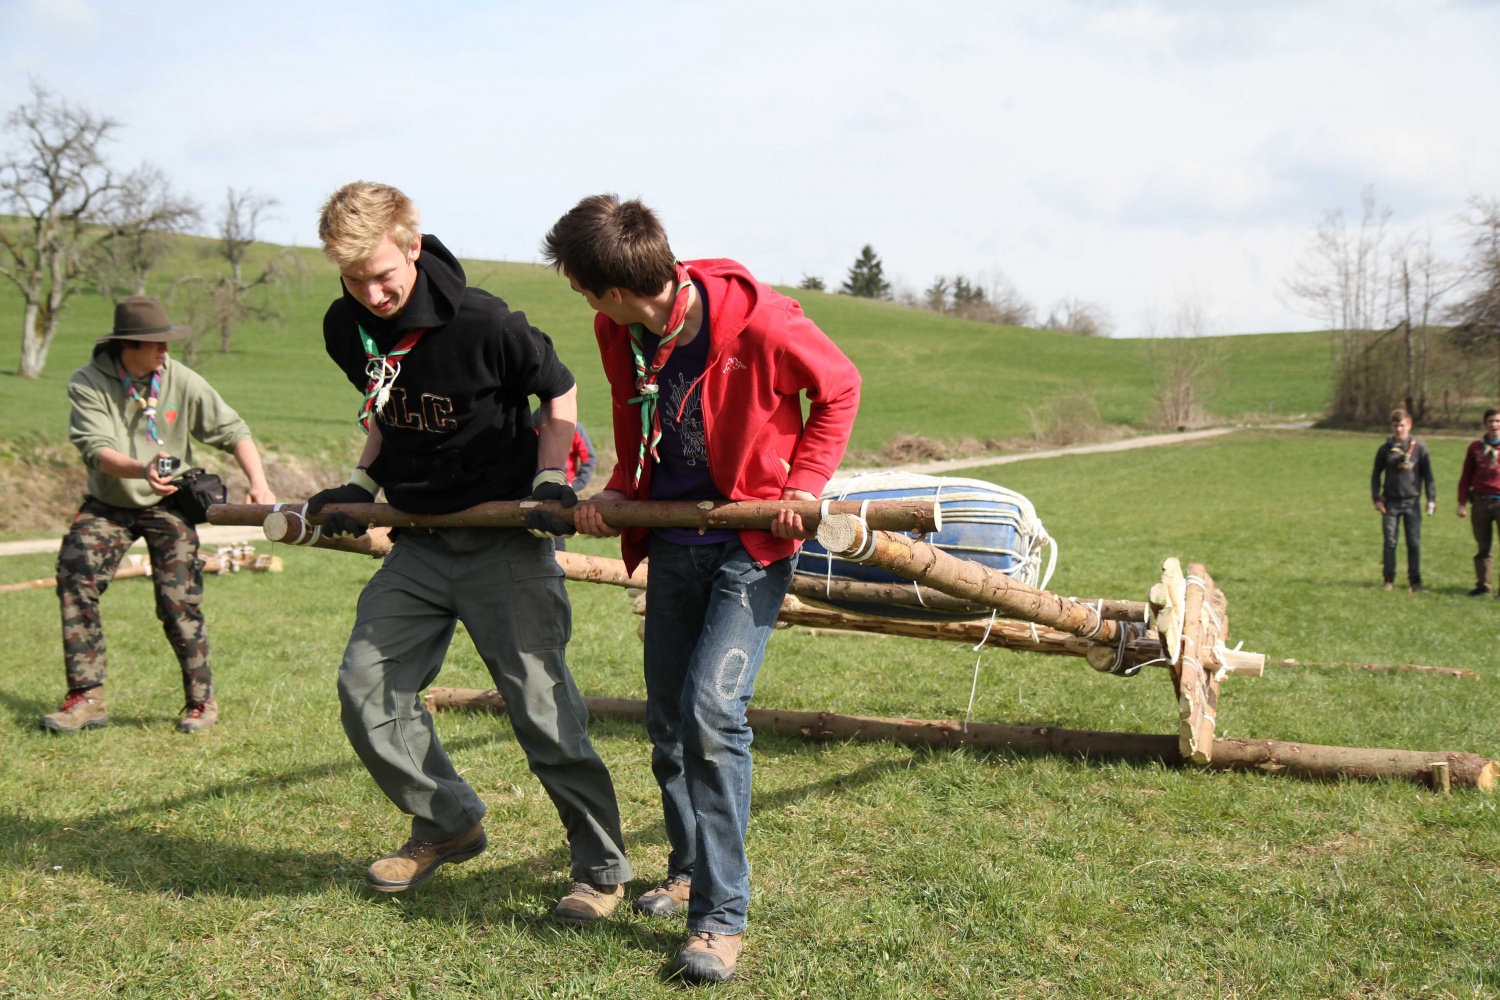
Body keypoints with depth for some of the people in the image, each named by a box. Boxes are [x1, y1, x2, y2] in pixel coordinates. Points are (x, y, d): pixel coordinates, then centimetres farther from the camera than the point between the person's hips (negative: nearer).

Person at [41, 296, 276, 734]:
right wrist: (142, 472, -45)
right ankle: (87, 698, -4)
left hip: (168, 506, -1)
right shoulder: (88, 383, -14)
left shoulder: (182, 381, -11)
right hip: (107, 505, 1)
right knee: (75, 579, -15)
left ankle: (201, 700, 9)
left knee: (178, 603, -10)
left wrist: (258, 484, -23)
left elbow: (233, 431, -8)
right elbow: (96, 449, -25)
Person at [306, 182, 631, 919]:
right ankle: (446, 822, 27)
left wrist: (549, 477, -15)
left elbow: (559, 391, -4)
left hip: (505, 537, -6)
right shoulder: (347, 329, -1)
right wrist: (361, 482, 5)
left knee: (541, 703, -8)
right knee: (364, 686, 7)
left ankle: (603, 867, 7)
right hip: (420, 542, 7)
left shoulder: (480, 323, -19)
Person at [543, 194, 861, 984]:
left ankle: (721, 917, -9)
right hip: (672, 542, 6)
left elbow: (839, 389, -4)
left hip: (751, 541, -6)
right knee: (667, 720, 12)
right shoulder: (619, 336, -5)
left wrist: (803, 485, -12)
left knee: (712, 710, -18)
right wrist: (617, 493, -3)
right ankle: (692, 868, 35)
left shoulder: (756, 320, -22)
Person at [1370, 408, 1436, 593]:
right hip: (1390, 503, 1)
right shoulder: (1385, 449, 5)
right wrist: (1376, 499, 0)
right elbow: (1376, 475, 9)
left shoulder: (1419, 448, 2)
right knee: (1390, 542, 0)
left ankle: (1415, 581, 7)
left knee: (1414, 543, 1)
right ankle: (1389, 580, 7)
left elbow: (1427, 474, 5)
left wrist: (1431, 498, -1)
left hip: (1412, 501, -1)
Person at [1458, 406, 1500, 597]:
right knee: (1483, 547, 7)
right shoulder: (1476, 447, 8)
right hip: (1481, 502, 2)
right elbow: (1466, 477, 10)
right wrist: (1462, 503, 5)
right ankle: (1482, 585, 13)